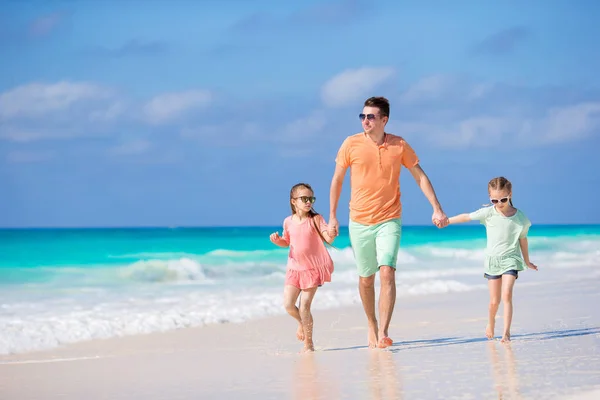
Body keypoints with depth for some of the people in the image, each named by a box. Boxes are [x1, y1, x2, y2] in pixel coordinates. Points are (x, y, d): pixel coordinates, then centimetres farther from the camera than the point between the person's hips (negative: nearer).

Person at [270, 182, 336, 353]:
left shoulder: (316, 219, -6)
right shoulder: (288, 222, 4)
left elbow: (329, 238, -15)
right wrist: (277, 240, -2)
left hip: (312, 268, -4)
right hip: (294, 268, 4)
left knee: (304, 306, -6)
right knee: (288, 305, -3)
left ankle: (308, 343, 8)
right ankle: (302, 323, 31)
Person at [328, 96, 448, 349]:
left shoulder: (399, 145, -2)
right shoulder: (351, 144, -3)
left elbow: (420, 176, 7)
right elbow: (337, 179, 7)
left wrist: (437, 209, 2)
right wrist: (332, 216, 8)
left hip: (389, 221, -1)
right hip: (359, 222, 1)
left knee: (387, 273, -18)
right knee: (366, 278, 10)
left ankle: (383, 333, -19)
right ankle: (372, 326, 30)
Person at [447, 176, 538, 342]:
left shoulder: (520, 218, -5)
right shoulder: (488, 213, -6)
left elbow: (523, 239, 8)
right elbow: (467, 217, 3)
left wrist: (527, 261, 20)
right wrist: (446, 220, 8)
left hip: (510, 260, -1)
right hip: (492, 260, 1)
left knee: (507, 295, -19)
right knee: (494, 301, 6)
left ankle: (506, 332, -19)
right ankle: (491, 321, 37)